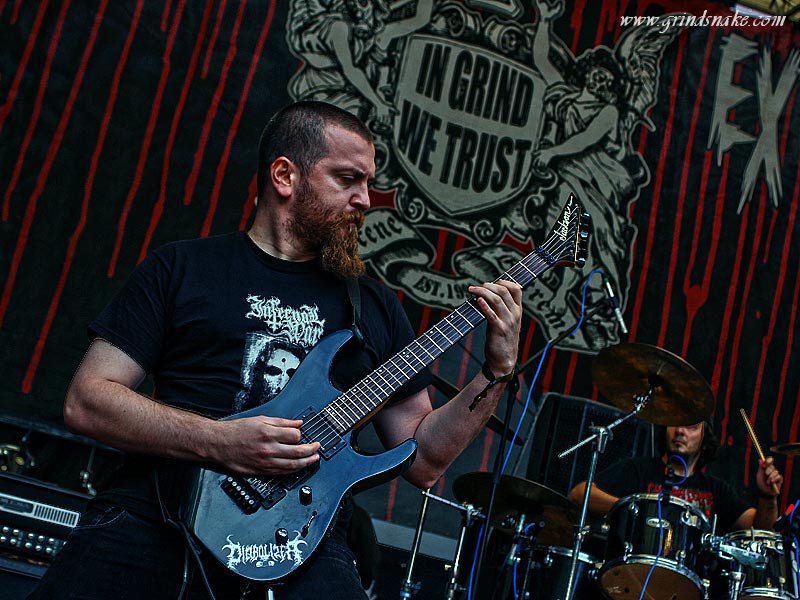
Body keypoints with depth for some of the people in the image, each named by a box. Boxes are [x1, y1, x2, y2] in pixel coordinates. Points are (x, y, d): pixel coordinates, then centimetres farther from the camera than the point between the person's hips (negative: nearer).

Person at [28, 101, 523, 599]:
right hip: (156, 516, -2)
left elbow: (423, 461, 18)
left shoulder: (375, 305, 18)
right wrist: (218, 442, -10)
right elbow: (86, 400, 3)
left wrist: (497, 372, 4)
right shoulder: (181, 269, 10)